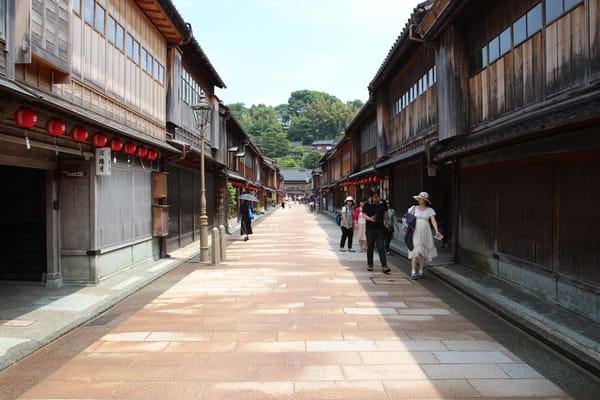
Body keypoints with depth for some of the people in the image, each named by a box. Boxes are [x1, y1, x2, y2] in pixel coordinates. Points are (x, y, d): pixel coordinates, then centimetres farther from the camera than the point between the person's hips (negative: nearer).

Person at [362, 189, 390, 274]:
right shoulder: (367, 204, -5)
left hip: (380, 228, 1)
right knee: (370, 247, 9)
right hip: (370, 229, -1)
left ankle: (384, 266, -6)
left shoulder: (382, 203, 2)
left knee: (381, 247, -5)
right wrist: (370, 218, -23)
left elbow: (385, 212, 17)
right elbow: (364, 214, -6)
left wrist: (386, 221, 15)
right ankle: (369, 264, 22)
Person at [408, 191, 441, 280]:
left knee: (422, 252, 5)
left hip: (425, 233, 1)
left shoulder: (430, 210, 4)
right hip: (415, 232, 0)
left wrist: (436, 231, -21)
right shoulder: (413, 208, 7)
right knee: (415, 251, -9)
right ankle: (413, 272, -11)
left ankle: (420, 271, 16)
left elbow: (433, 221, -6)